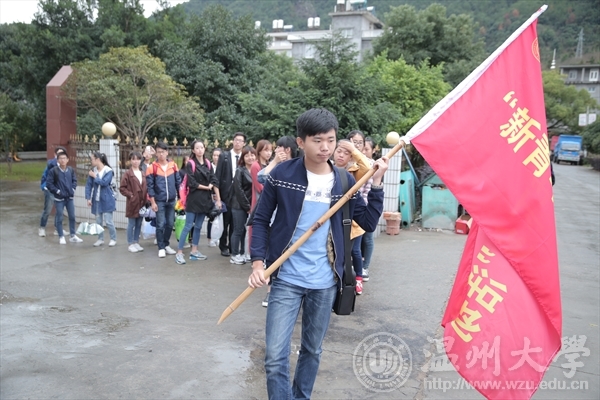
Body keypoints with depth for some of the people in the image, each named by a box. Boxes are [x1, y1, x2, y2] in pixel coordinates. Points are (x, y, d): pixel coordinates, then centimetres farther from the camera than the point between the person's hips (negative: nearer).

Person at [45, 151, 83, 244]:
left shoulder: (71, 170, -1)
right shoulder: (53, 171, -12)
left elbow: (74, 180, 13)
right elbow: (48, 183, -10)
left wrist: (73, 189, 0)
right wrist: (57, 191, -12)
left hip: (69, 198, 4)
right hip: (59, 198, -4)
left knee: (72, 217, 9)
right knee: (59, 218, 5)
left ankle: (73, 236, 21)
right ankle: (61, 237, 17)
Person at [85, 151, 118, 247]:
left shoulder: (108, 171, -10)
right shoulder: (93, 171, 3)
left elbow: (104, 182, -23)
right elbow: (88, 185, 2)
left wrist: (94, 176, -12)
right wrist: (88, 198, -6)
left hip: (107, 200, -5)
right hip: (96, 200, 5)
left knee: (108, 221, -4)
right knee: (98, 221, 10)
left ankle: (113, 239, 10)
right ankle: (100, 239, 22)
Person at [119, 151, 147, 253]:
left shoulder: (143, 174, 10)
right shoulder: (127, 174, -6)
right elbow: (122, 188, -7)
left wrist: (146, 197, 3)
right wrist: (130, 195, -14)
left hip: (142, 203, 5)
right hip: (132, 203, -5)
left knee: (139, 224, 11)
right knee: (131, 224, 2)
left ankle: (136, 242, 21)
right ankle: (131, 244, 11)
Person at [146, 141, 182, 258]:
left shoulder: (173, 165, 3)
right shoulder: (152, 167, -6)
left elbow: (178, 182, 9)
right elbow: (150, 186, -5)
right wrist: (153, 202, -8)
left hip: (171, 200, 3)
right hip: (159, 201, -3)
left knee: (170, 224, 10)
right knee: (160, 225, -2)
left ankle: (166, 245, 25)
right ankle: (161, 248, 10)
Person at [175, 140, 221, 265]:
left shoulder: (208, 163, 8)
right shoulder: (190, 164, -6)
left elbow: (214, 181, 2)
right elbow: (192, 183, -14)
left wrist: (218, 199, -5)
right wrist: (206, 187, -7)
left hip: (205, 199, 5)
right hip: (193, 199, -5)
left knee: (198, 226, 11)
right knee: (188, 226, -6)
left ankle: (194, 251, 20)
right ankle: (179, 253, -1)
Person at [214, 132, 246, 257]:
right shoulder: (224, 156, 2)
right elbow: (218, 175, -1)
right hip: (226, 193, -1)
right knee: (225, 222, 7)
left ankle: (232, 246, 19)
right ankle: (223, 246, 18)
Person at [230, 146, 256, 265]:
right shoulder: (240, 171, -6)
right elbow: (239, 190, -11)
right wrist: (247, 206, -13)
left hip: (251, 206, 5)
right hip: (239, 206, -4)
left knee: (244, 230, 9)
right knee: (238, 230, 0)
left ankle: (241, 253, 18)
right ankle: (234, 255, 8)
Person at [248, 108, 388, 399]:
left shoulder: (344, 180, 0)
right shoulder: (282, 174, -7)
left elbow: (369, 223, 2)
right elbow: (261, 219, 0)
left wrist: (376, 183, -8)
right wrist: (258, 262, -10)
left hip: (325, 281, 3)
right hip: (286, 278, -2)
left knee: (312, 350, 17)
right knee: (275, 356, -5)